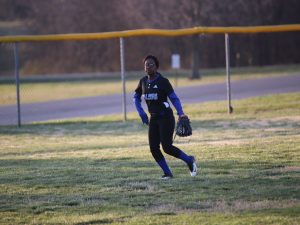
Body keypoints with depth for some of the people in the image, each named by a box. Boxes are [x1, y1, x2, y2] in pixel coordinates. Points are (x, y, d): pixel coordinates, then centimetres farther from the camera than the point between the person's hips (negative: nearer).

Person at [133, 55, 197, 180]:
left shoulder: (163, 81, -11)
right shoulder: (143, 81, 5)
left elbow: (174, 98, -12)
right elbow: (136, 97, 18)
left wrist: (180, 113, -25)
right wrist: (141, 113, 6)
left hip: (166, 117, -6)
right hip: (153, 118, 6)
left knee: (167, 147, -13)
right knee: (154, 148, -2)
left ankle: (189, 160, 10)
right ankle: (167, 173, 12)